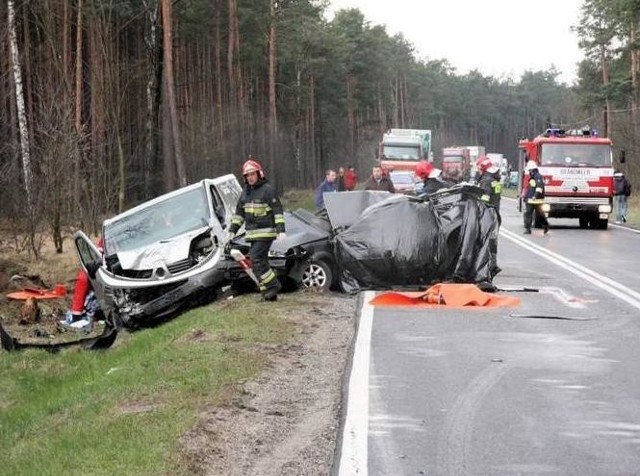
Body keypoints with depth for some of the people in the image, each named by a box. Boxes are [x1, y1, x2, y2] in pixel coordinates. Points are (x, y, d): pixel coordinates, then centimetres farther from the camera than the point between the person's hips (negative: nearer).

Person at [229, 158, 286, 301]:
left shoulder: (268, 189, -6)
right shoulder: (245, 192, 16)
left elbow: (278, 211, -10)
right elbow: (239, 213, 23)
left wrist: (281, 230, -17)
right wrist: (232, 230, 18)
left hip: (266, 232, -8)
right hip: (252, 233, 8)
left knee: (256, 259, -18)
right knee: (260, 262, 6)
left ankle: (272, 285, -10)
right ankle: (270, 294, 10)